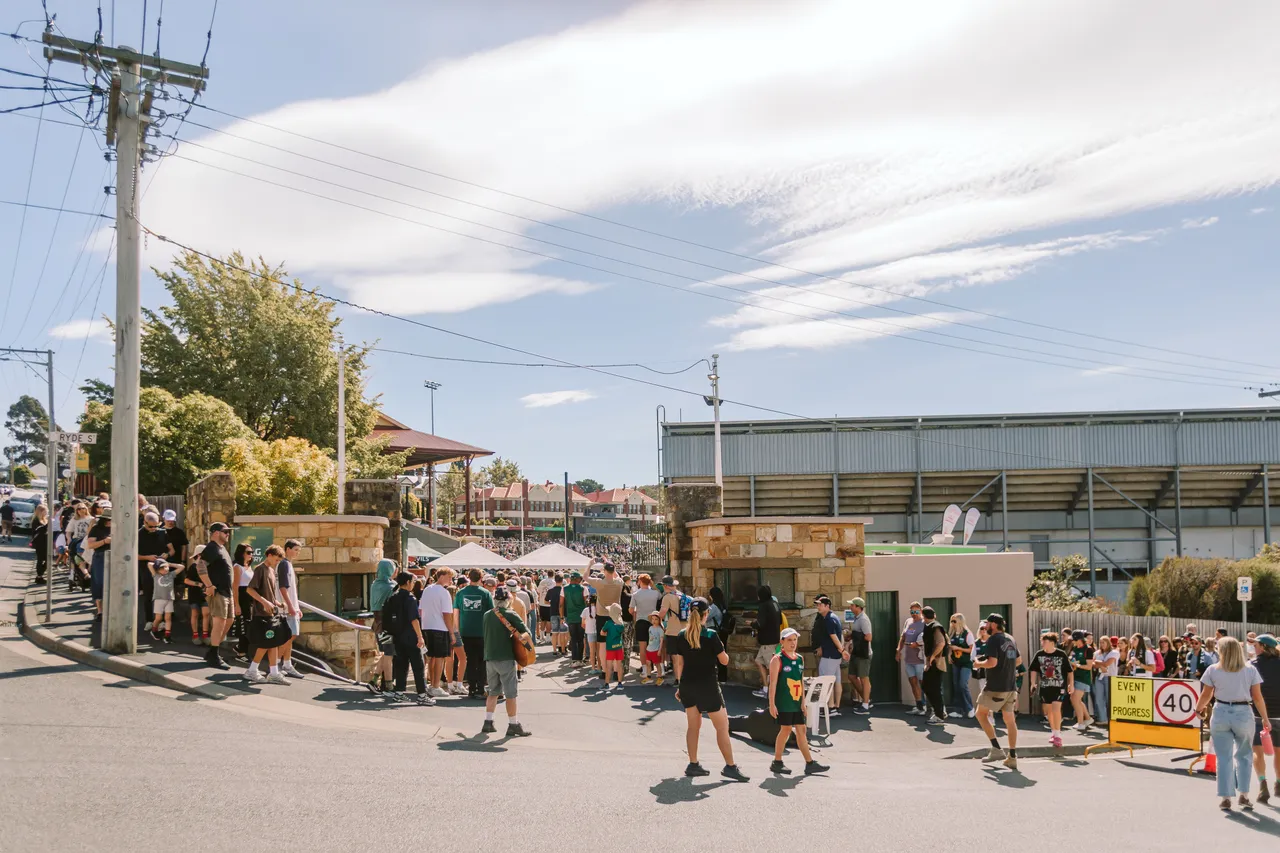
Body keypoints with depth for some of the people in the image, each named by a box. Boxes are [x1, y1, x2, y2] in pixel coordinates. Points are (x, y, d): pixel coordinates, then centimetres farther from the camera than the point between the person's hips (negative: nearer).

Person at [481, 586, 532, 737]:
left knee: (493, 691, 16)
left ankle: (488, 723, 13)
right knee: (510, 693, 0)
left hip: (489, 658, 6)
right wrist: (531, 645, -3)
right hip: (506, 658, -6)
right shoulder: (510, 614, -8)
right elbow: (525, 631, -15)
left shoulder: (487, 615, 9)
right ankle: (513, 725, 2)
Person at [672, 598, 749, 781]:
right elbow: (724, 660, -7)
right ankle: (730, 766, 2)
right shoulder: (711, 635, -13)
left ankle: (693, 765, 16)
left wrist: (680, 686, 16)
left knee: (693, 725, 14)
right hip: (707, 686, -5)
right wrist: (721, 648, 13)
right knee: (722, 726, 2)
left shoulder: (681, 635, 2)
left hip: (687, 685, 5)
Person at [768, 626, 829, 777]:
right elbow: (773, 682, -13)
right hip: (783, 702, -7)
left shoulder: (800, 659, 11)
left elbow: (801, 681, 15)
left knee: (801, 729, 7)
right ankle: (777, 763, 7)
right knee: (786, 729, -5)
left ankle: (810, 763, 11)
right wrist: (772, 704, -16)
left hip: (796, 702, 7)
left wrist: (803, 701, 11)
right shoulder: (777, 660, -9)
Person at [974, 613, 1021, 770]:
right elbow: (1019, 661, 20)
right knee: (1010, 720, 8)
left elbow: (992, 662, -22)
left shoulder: (992, 640, -13)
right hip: (1011, 686, 7)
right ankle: (1012, 757, 6)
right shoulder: (1010, 639, 12)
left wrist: (979, 664, -6)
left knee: (981, 714, 9)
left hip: (995, 687, -7)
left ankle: (996, 749, 0)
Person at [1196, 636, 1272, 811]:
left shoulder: (1213, 670, -1)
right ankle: (1244, 795, 12)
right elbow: (1257, 697, -1)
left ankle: (1226, 798, 6)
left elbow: (1206, 695, 3)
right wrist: (1265, 718, 9)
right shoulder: (1250, 670, -1)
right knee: (1244, 755, 17)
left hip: (1221, 713, 0)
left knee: (1224, 758, 5)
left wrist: (1198, 708, 21)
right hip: (1243, 714, 0)